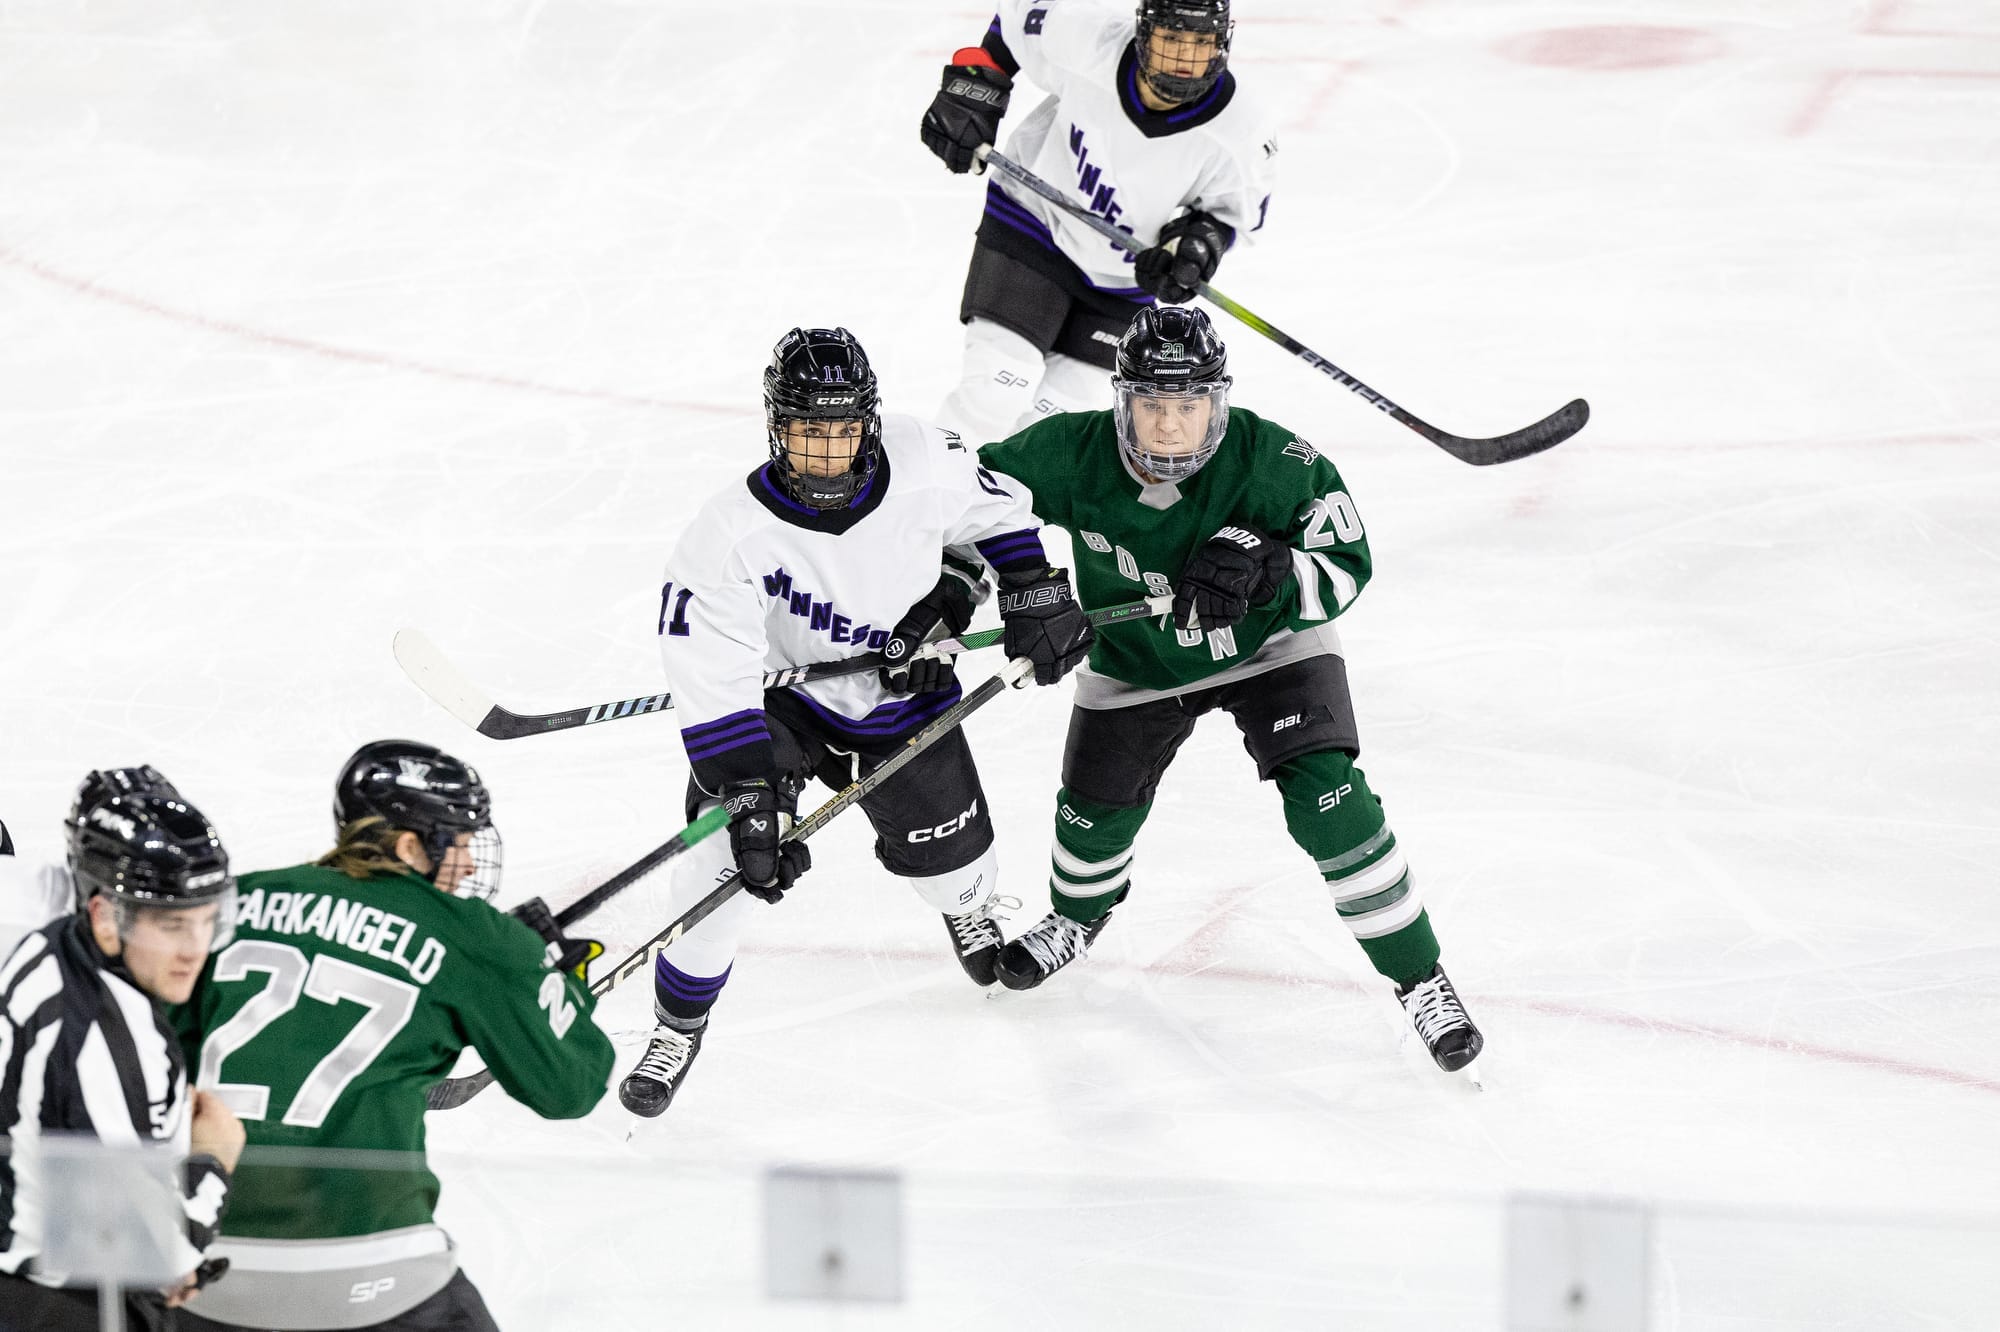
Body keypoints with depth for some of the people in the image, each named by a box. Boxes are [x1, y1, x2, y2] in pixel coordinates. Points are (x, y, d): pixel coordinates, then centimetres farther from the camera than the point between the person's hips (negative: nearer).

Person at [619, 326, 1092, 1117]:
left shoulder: (925, 465, -26)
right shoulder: (731, 537, -33)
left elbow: (993, 510, -1)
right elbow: (714, 686, -31)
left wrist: (1033, 595, -3)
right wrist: (748, 799, -35)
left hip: (898, 689, 3)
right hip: (778, 690, -3)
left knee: (943, 848, 12)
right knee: (720, 854, -17)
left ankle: (970, 908, 53)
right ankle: (679, 1022, 6)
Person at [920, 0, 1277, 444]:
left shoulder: (1241, 135, -27)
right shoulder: (1085, 41, -28)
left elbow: (1235, 207, -7)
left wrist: (1197, 241, -25)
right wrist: (973, 87, -10)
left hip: (1124, 273, 1)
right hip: (1034, 223, -1)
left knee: (1055, 414, 0)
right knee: (994, 391, -13)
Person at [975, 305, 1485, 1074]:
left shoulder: (1271, 462, -32)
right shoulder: (1075, 455, -27)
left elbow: (1344, 568, -25)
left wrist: (1260, 569, -44)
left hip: (1268, 643, -3)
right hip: (1136, 662, 3)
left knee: (1327, 799, -19)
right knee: (1096, 811, 13)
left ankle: (1419, 980, -7)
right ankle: (1080, 915, 52)